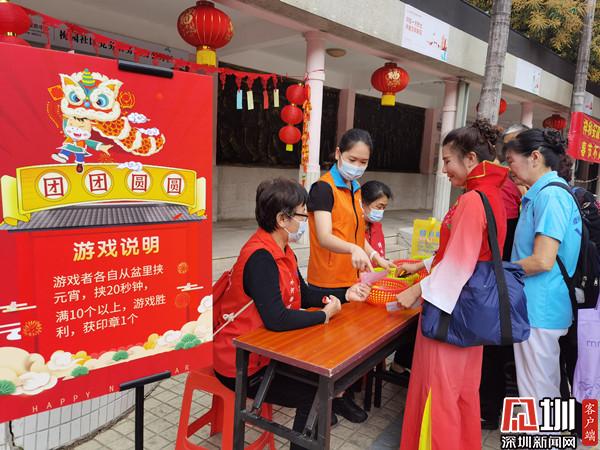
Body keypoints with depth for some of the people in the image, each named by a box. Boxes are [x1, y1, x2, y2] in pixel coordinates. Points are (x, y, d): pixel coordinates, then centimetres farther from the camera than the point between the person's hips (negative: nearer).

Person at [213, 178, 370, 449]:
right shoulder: (260, 257, -27)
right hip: (243, 366, -9)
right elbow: (276, 319, -33)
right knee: (313, 393, -8)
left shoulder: (282, 251, 4)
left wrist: (345, 295, 4)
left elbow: (303, 295, 12)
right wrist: (325, 315, -20)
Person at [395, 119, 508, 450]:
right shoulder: (491, 195, 7)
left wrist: (417, 291, -14)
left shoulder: (472, 201, -22)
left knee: (439, 386, 6)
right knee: (463, 385, 22)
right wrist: (422, 265, 17)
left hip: (451, 305, -10)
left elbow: (458, 264, -22)